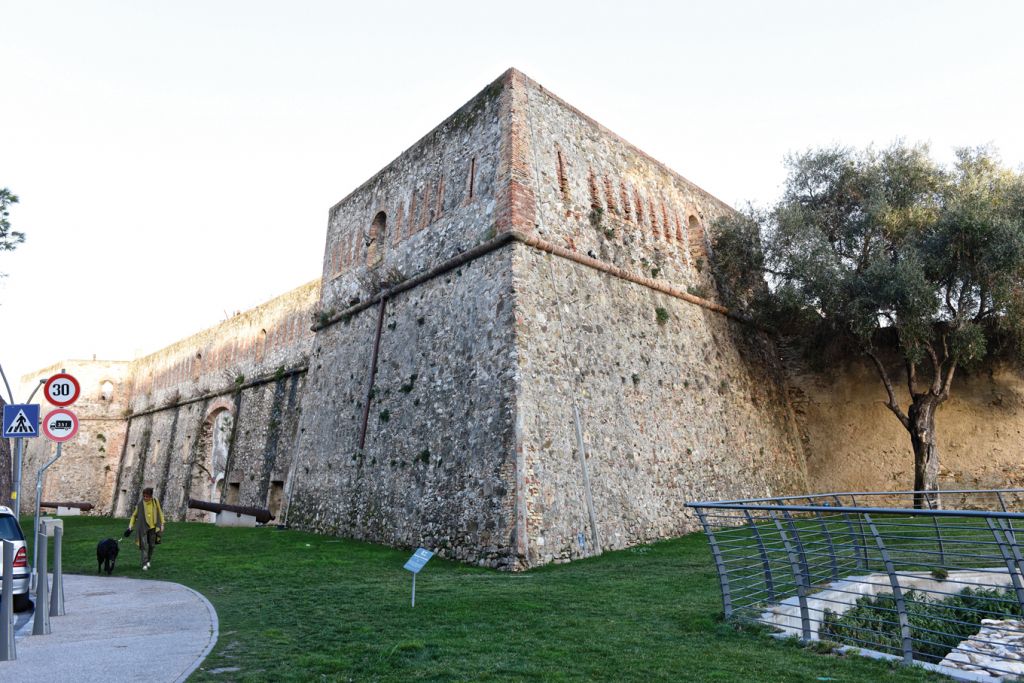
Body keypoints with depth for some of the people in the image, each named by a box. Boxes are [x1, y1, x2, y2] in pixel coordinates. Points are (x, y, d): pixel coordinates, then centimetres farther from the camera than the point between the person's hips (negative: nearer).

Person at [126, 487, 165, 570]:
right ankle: (144, 564, -5)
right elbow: (134, 515, 4)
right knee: (144, 545, -9)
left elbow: (160, 513, 3)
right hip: (143, 527, -1)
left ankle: (148, 561, 28)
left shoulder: (155, 501, -6)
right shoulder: (140, 503, -8)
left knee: (152, 545, 9)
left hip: (153, 527, 1)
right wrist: (130, 527, -2)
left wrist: (162, 524, 3)